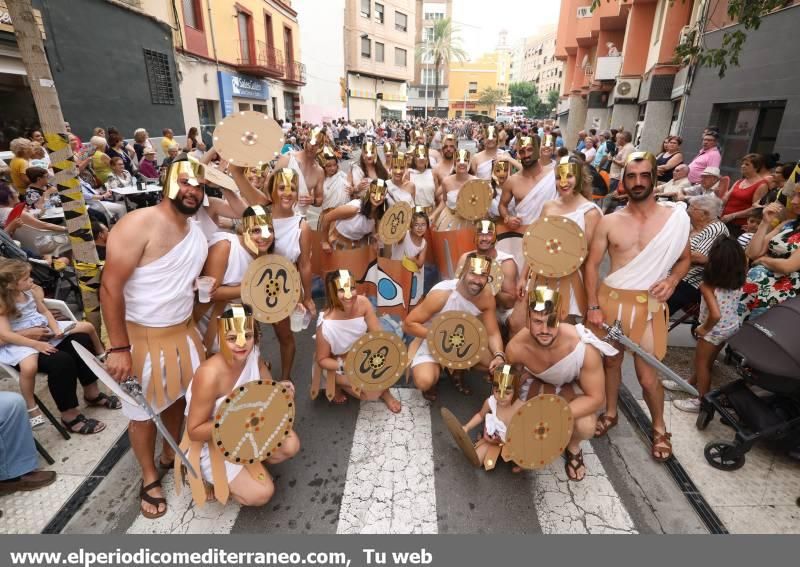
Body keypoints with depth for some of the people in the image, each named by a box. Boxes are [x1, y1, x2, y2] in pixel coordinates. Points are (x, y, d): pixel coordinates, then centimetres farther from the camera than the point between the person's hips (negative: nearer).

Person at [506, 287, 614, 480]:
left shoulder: (584, 348, -40)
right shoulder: (516, 347, -32)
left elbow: (596, 397, -28)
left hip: (573, 386, -1)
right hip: (538, 383, 2)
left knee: (585, 427, -30)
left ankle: (573, 446, 8)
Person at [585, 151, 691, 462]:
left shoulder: (676, 216, -2)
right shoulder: (609, 222, -2)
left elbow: (684, 259, 10)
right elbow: (592, 264, 0)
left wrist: (672, 280, -12)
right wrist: (593, 306, -6)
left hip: (649, 304, -1)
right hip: (611, 299, 1)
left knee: (647, 375, 3)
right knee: (611, 361, 16)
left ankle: (659, 428, 30)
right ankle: (610, 413, 39)